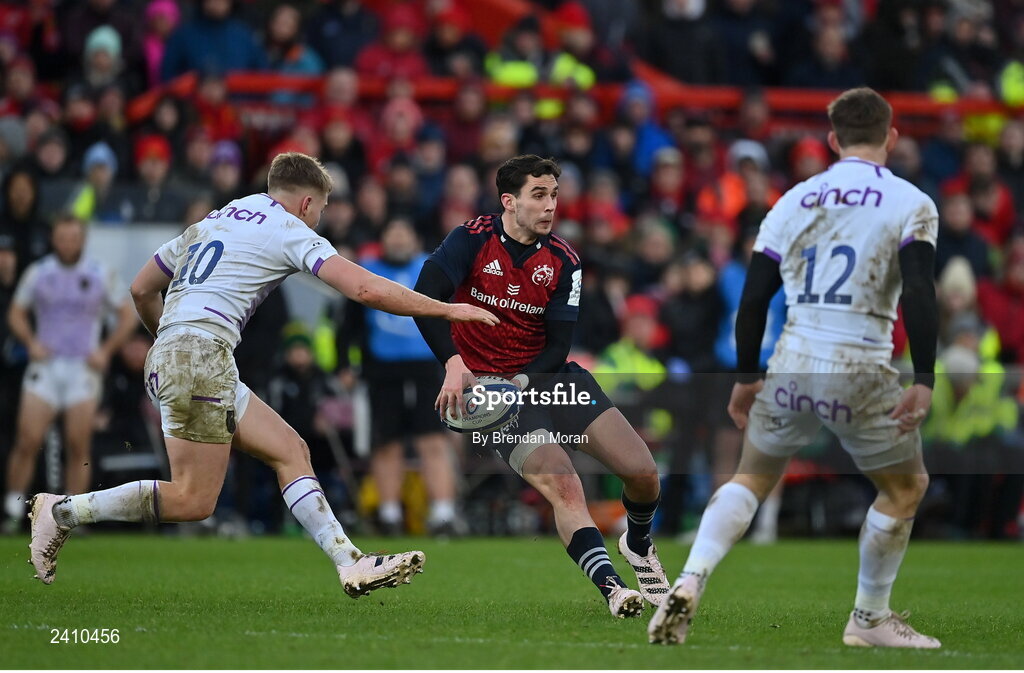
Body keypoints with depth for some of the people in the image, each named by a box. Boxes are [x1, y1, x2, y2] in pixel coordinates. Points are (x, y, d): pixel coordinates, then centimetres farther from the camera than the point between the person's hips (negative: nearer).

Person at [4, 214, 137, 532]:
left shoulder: (102, 275, 4)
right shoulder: (37, 273, 6)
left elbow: (128, 316, 9)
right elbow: (16, 314, 14)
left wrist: (106, 350, -2)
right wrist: (31, 342, -3)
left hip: (84, 367, 0)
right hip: (45, 365, 0)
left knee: (79, 447, -5)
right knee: (27, 442, -10)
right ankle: (13, 508, -2)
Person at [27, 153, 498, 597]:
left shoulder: (210, 223, 24)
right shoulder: (289, 229, 1)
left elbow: (141, 291, 28)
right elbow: (366, 289, -8)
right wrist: (446, 309, -1)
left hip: (167, 356, 9)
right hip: (200, 358, -9)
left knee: (290, 450, 6)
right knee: (193, 501, -9)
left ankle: (351, 563, -1)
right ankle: (63, 510, -3)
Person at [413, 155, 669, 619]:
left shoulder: (562, 262, 3)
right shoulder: (473, 240, -7)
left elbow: (558, 346, 0)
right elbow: (425, 297, -20)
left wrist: (520, 381, -18)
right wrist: (454, 364, -32)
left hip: (548, 375, 4)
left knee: (643, 472, -8)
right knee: (561, 483, -28)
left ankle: (639, 546, 24)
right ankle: (612, 589, -36)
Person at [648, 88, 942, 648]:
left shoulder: (793, 201, 12)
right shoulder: (911, 204, 1)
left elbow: (753, 297, 11)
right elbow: (918, 296, -12)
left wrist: (746, 378, 19)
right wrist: (924, 381, -11)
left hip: (791, 368, 3)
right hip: (861, 375, -3)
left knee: (751, 479, 22)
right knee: (905, 488, 20)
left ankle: (688, 585, 1)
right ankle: (870, 620, 24)